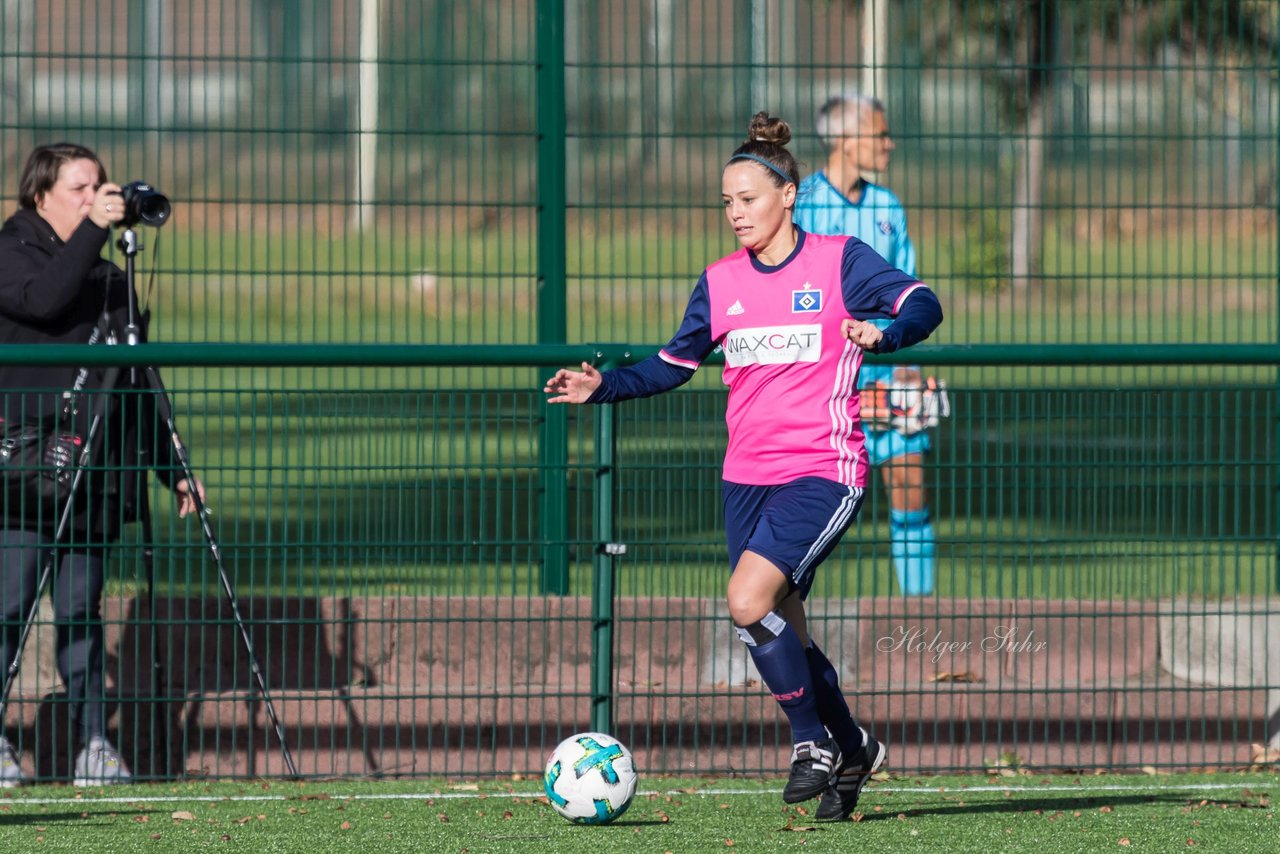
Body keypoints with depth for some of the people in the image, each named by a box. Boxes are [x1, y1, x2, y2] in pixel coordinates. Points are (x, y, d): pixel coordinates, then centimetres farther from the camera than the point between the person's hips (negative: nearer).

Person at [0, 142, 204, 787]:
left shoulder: (109, 279, 17)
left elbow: (134, 387, 20)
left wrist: (172, 468, 16)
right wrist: (93, 231, -23)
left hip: (93, 477, 5)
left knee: (82, 612, 4)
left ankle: (94, 743, 4)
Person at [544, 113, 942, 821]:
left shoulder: (840, 261, -4)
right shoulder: (720, 283, 10)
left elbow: (923, 306, -12)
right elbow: (673, 364, 20)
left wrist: (882, 334, -32)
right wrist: (604, 387, 5)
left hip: (822, 470, -6)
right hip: (747, 477, 6)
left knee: (747, 599, -23)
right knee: (783, 635, 8)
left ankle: (813, 742, -6)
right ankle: (852, 751, 28)